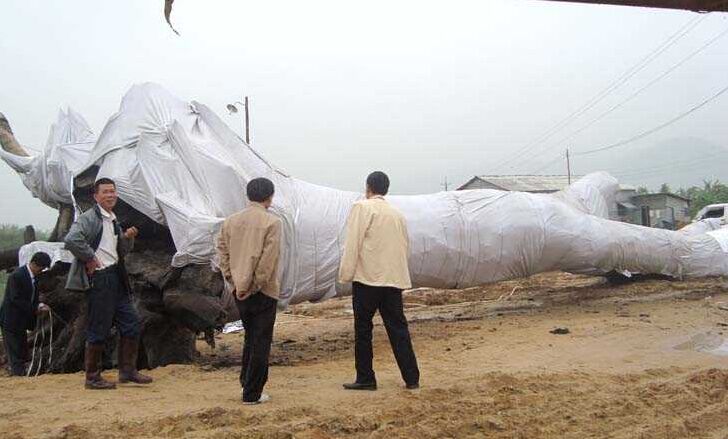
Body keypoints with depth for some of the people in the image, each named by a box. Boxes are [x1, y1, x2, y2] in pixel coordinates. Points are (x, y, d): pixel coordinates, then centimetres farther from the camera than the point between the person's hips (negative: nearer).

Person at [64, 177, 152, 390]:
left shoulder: (113, 221, 17)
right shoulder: (89, 218, -10)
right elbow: (71, 239, -27)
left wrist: (128, 238, 6)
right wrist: (89, 258, -17)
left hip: (116, 278, 9)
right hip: (98, 279, -9)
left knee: (131, 322, 8)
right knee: (98, 330, -2)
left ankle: (128, 371, 17)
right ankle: (93, 378, 10)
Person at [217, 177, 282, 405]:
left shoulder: (230, 221, 6)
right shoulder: (271, 222, -11)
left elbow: (222, 252, 5)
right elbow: (268, 259, -16)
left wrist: (233, 280, 5)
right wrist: (255, 285, -11)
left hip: (239, 291, 6)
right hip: (263, 292, -6)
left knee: (250, 338, 23)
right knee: (261, 343, 4)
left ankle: (246, 382, 29)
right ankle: (252, 393, 7)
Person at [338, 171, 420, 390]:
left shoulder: (362, 207, -4)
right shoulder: (397, 213, 15)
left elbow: (352, 243, -11)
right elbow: (405, 246, 18)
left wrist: (346, 274, -7)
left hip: (368, 278, -5)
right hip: (394, 279, 6)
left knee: (363, 329, 5)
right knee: (398, 328, 9)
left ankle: (365, 378, 9)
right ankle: (411, 378, 9)